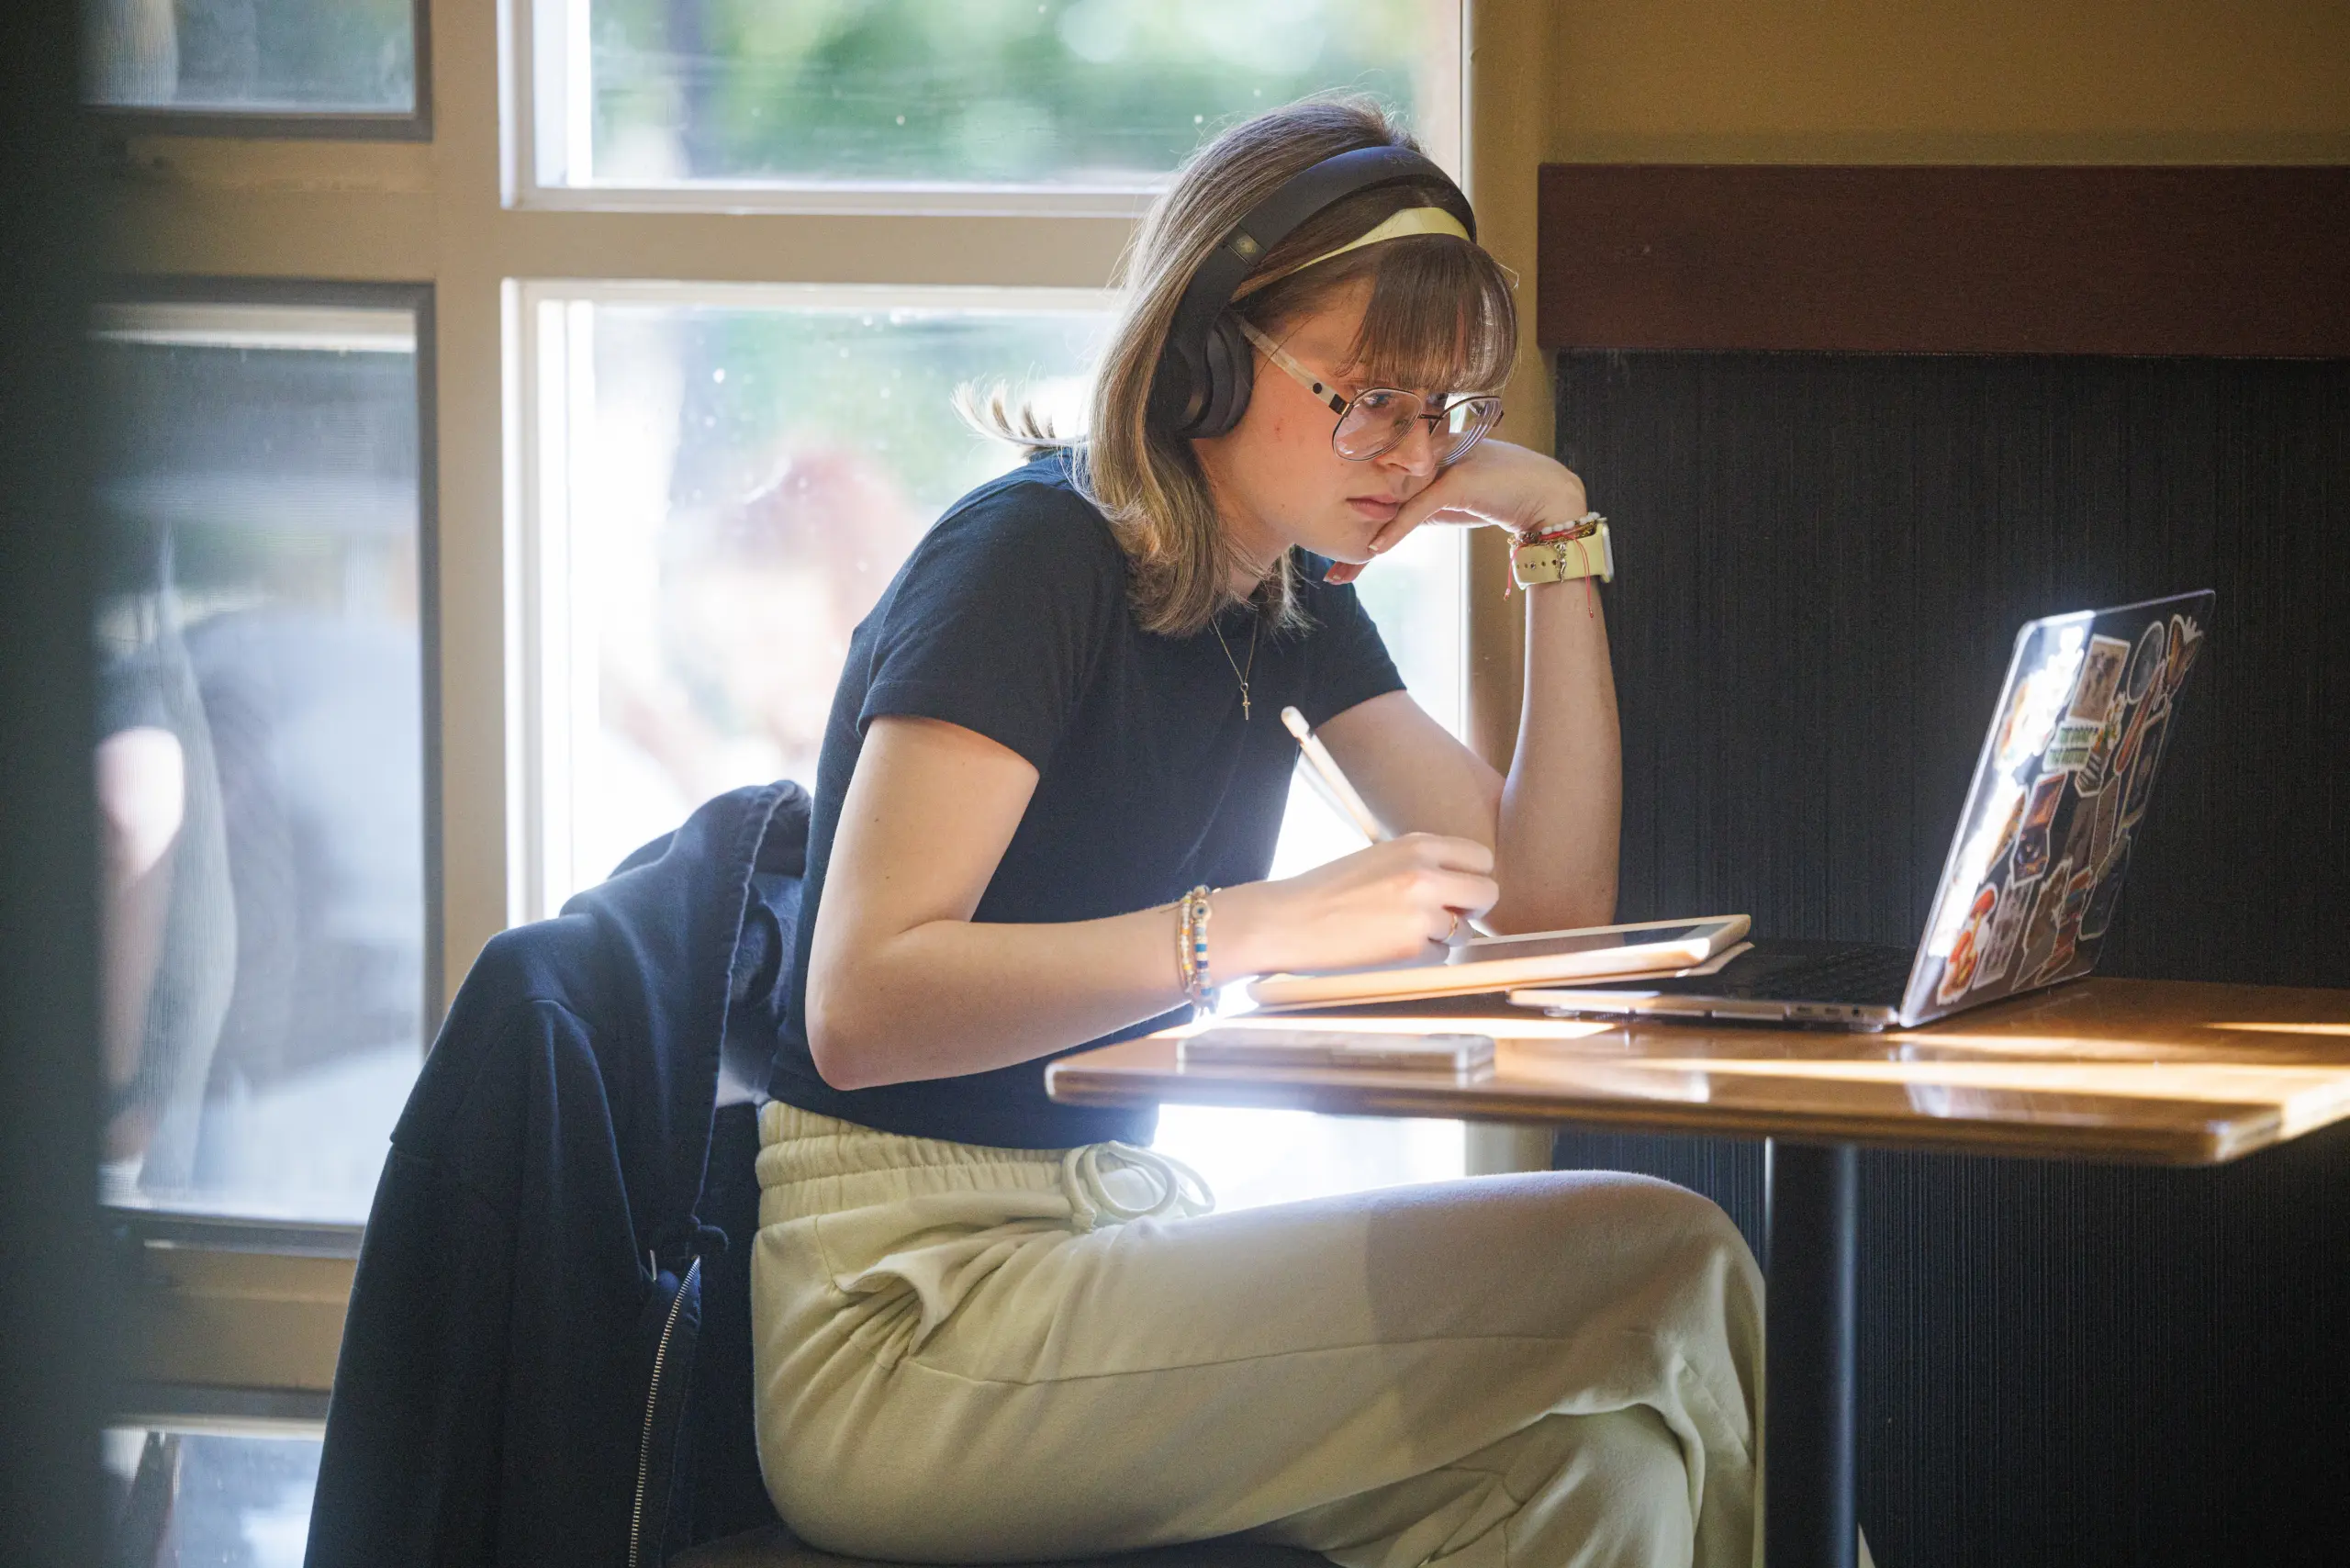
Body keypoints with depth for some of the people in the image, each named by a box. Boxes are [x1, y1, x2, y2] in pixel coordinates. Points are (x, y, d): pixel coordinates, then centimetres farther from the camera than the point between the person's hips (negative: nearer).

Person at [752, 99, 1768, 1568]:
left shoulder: (1294, 595, 12)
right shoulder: (1035, 555, -13)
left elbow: (1547, 901, 14)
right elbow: (862, 1008, -23)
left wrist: (1558, 538, 6)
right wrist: (1265, 925, -29)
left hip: (1105, 1239, 8)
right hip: (902, 1316, -8)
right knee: (1659, 1265, -22)